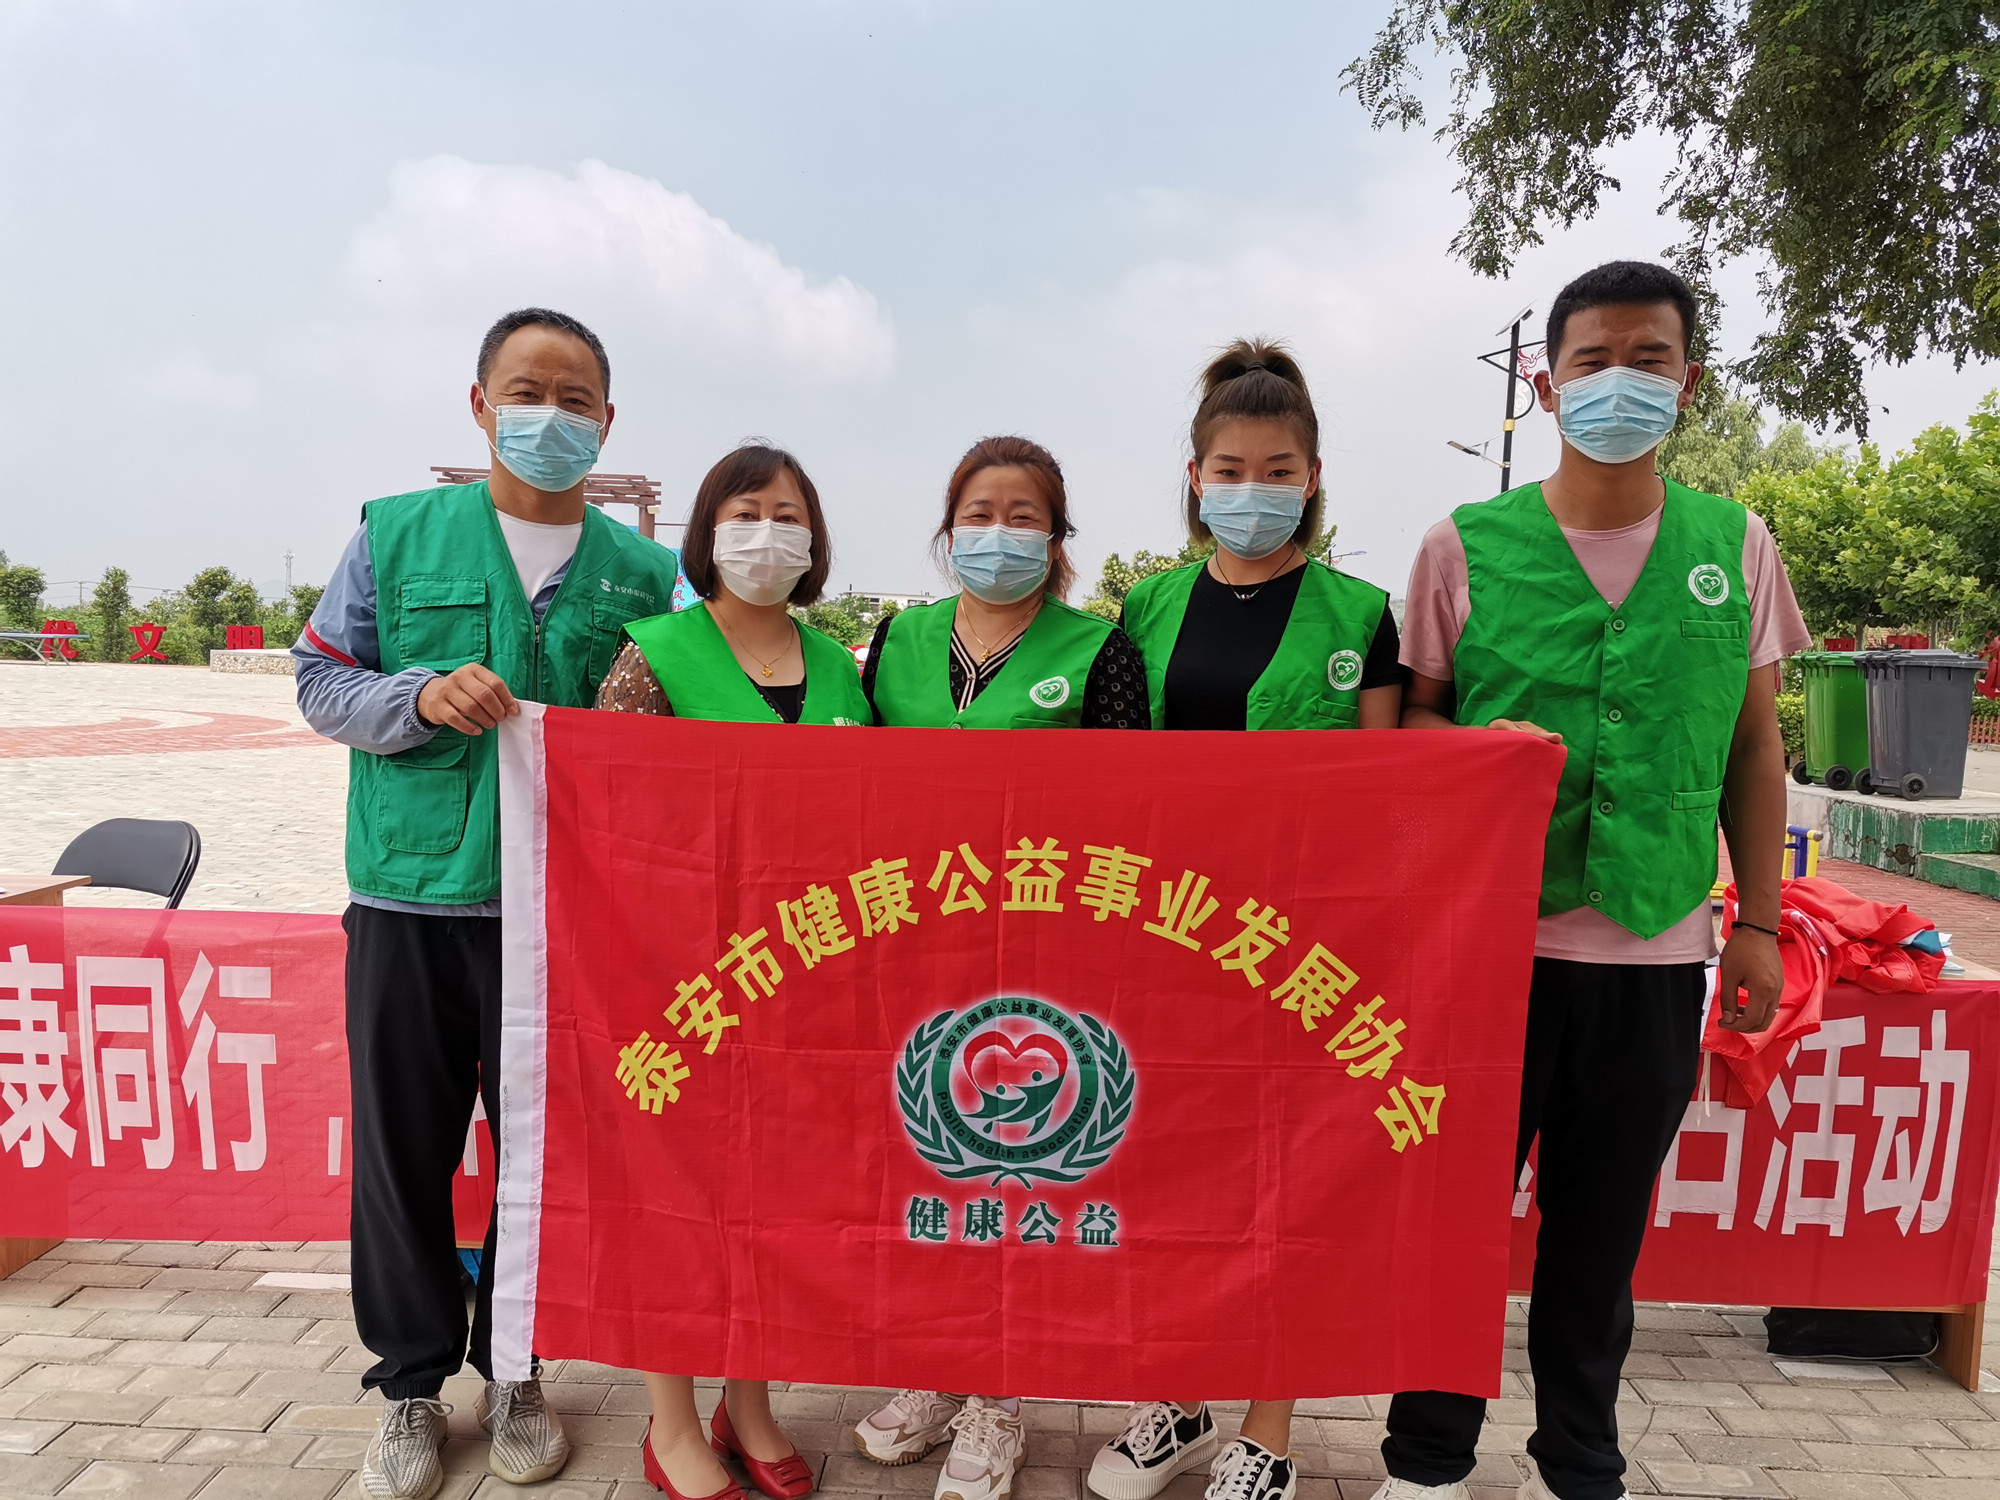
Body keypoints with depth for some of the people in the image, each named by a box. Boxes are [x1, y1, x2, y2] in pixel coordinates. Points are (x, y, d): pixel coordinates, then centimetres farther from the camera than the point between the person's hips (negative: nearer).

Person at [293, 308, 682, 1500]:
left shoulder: (643, 573, 7)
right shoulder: (398, 533, 4)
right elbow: (321, 682, 5)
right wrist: (421, 696, -14)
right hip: (410, 892, 0)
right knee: (404, 1147, 9)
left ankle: (516, 1367, 32)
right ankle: (413, 1381, 30)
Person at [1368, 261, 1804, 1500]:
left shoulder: (1736, 546, 5)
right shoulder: (1466, 545, -3)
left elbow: (1754, 746, 10)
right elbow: (1413, 716, 4)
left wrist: (1759, 920, 8)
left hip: (1657, 949, 2)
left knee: (1604, 1225, 16)